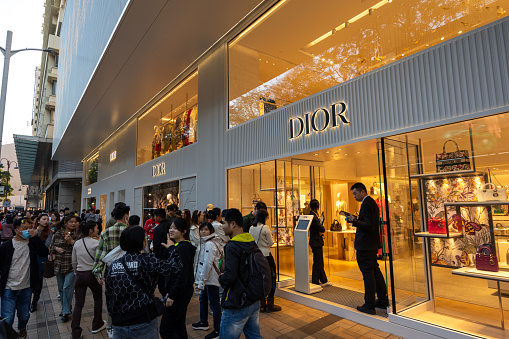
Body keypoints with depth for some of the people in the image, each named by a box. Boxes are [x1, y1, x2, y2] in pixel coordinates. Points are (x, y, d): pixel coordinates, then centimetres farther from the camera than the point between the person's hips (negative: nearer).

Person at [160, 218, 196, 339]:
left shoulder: (183, 248, -19)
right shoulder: (176, 246, 12)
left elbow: (182, 275, -23)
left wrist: (172, 295, -19)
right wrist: (170, 292, 15)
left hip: (181, 292, -10)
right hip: (178, 292, 10)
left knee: (165, 329, -3)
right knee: (179, 326, 18)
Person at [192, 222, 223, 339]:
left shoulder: (209, 244, -19)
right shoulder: (205, 243, 14)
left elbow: (207, 264, -23)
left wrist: (202, 281, -19)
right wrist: (201, 281, 21)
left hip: (212, 279, -11)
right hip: (208, 278, 11)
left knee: (214, 304, -2)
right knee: (203, 298, 23)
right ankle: (203, 322, 40)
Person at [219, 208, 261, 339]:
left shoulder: (232, 246, -22)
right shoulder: (252, 242, 3)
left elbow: (229, 277, -27)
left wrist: (221, 278, -6)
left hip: (237, 306, -8)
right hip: (254, 302, 8)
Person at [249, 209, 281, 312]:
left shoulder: (251, 228, 2)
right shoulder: (265, 228, -16)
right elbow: (270, 243, -10)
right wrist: (270, 235, 8)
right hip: (266, 255, -6)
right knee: (271, 277, 8)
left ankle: (262, 304, 21)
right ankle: (270, 304, 13)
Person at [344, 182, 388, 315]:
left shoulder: (366, 204, -18)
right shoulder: (372, 202, 14)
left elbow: (369, 225, -24)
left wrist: (354, 221, -25)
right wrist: (355, 219, 12)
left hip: (365, 245, -11)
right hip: (372, 244, 11)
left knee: (368, 274, -3)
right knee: (375, 271, 18)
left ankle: (369, 306, 6)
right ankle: (383, 301, 29)